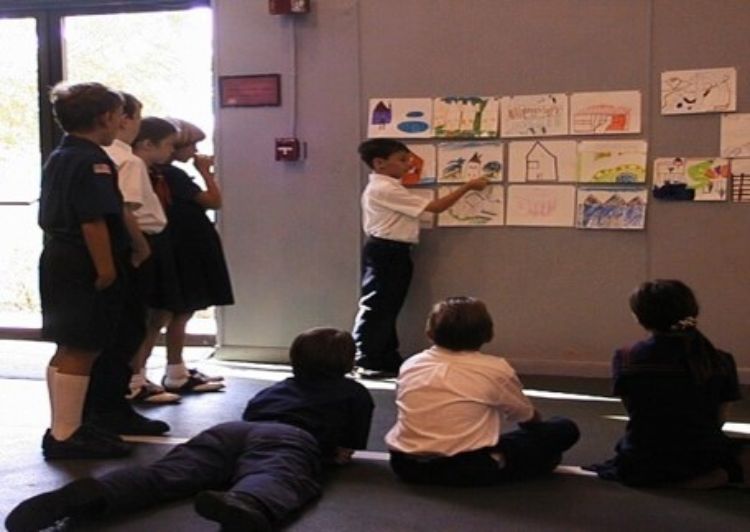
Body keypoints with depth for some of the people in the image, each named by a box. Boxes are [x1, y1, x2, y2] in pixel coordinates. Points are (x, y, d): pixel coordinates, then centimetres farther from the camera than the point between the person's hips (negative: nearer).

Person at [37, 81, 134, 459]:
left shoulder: (58, 158, 15)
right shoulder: (91, 161, -17)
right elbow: (94, 222, -24)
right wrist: (106, 269, -20)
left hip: (59, 260, 11)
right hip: (83, 267, -11)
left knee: (68, 349, 16)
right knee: (82, 350, -5)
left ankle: (64, 427, 25)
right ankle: (65, 435, 0)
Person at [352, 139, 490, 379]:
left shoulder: (384, 188, 17)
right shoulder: (385, 190, -19)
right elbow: (435, 207, -20)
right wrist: (468, 186, -16)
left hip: (391, 253, 11)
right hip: (385, 252, -11)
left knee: (387, 308, 12)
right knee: (375, 307, -4)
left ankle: (388, 362, 18)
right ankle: (366, 363, 2)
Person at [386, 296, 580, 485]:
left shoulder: (410, 365, 9)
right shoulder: (495, 369, -2)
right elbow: (529, 418, 15)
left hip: (406, 466, 5)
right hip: (466, 468, -5)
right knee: (565, 429, 4)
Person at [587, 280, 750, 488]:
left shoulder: (627, 358, -7)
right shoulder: (721, 361, -3)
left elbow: (633, 411, 2)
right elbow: (718, 421, 5)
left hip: (642, 465, -2)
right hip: (701, 460, 2)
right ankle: (721, 475, -4)